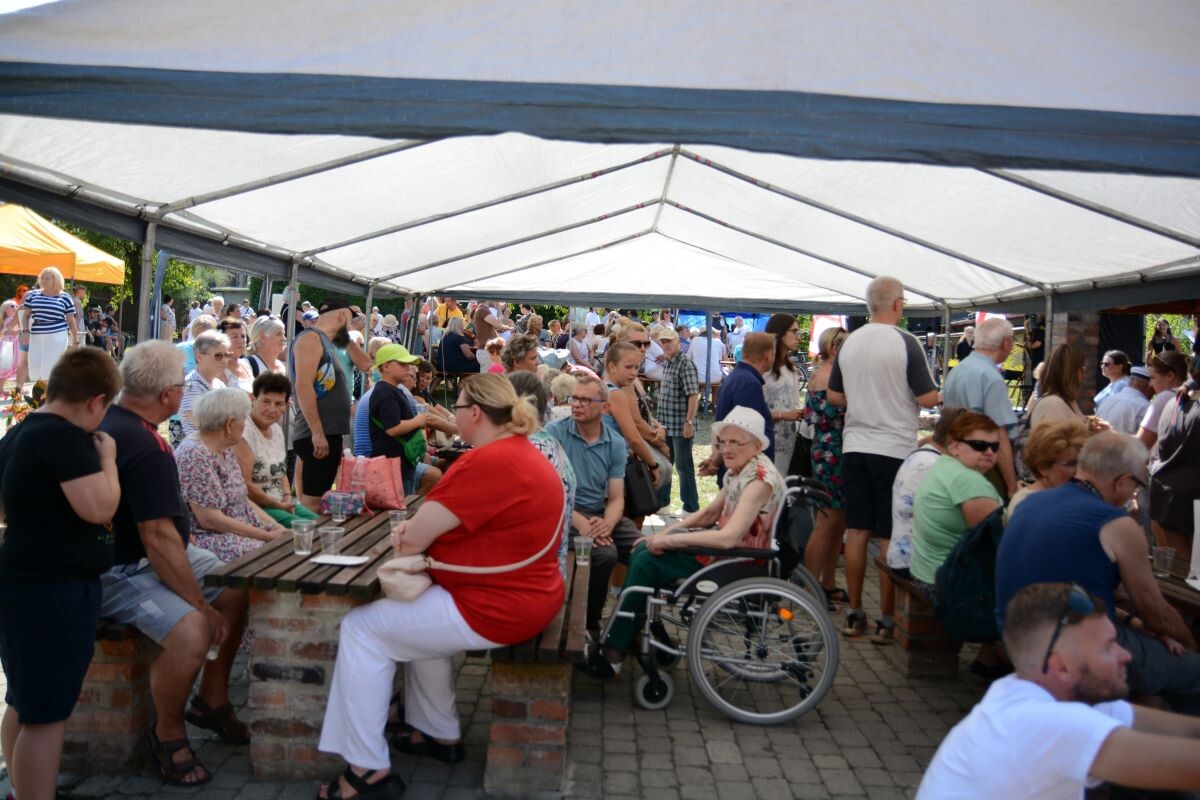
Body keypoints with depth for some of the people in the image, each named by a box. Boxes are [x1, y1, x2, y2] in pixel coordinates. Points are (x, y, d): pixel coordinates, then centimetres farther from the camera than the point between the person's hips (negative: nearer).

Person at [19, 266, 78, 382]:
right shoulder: (33, 295, 10)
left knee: (50, 369, -8)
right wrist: (25, 331, -3)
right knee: (34, 369, 0)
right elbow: (26, 315, 13)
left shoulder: (64, 298, 1)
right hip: (36, 336, 4)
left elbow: (71, 321, 5)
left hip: (57, 336, -4)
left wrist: (75, 340, 4)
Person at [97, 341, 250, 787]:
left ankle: (211, 700, 23)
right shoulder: (144, 448, -28)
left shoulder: (110, 420, 4)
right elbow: (158, 538, -30)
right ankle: (168, 734, -5)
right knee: (192, 631, -31)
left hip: (141, 553, 11)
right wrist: (203, 607, -23)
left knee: (236, 590, 10)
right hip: (115, 572, -11)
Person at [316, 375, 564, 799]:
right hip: (525, 594, 10)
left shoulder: (486, 462, -24)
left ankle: (367, 766, 9)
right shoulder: (523, 452, 9)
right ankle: (440, 733, 33)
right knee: (419, 611, 30)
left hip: (496, 609, -10)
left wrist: (410, 533, 3)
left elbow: (412, 540, -19)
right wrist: (420, 526, 5)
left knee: (361, 628, 2)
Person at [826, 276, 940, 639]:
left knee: (857, 531, 10)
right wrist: (941, 394, 10)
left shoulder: (849, 343, 5)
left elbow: (833, 396, 12)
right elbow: (928, 398, -11)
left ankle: (854, 612, 16)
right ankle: (888, 617, 10)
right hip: (894, 449, -5)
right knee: (891, 537, 3)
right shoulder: (905, 342, -11)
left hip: (855, 446, 5)